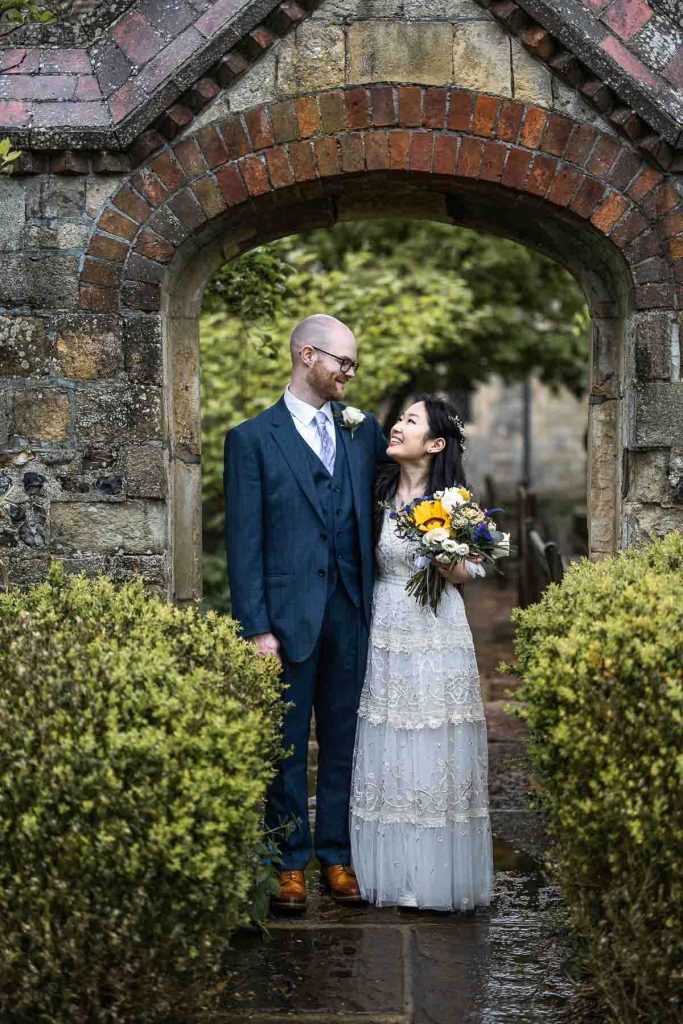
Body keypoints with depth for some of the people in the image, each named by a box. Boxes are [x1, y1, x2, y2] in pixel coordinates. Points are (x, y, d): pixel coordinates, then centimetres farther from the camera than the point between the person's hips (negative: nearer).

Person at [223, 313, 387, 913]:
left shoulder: (363, 430, 11)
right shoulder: (253, 439, -2)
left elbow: (375, 515, 13)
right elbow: (245, 542, -5)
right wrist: (256, 627, -11)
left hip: (351, 615, 4)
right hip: (289, 615, -3)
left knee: (342, 741, 10)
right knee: (287, 746, 5)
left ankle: (336, 855, 21)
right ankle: (290, 863, 15)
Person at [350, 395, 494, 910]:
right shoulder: (378, 492, 5)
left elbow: (468, 575, 2)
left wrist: (447, 562, -16)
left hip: (437, 633, -3)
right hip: (386, 630, 3)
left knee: (435, 751, 0)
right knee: (387, 751, 5)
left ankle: (441, 873, 11)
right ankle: (391, 870, 16)